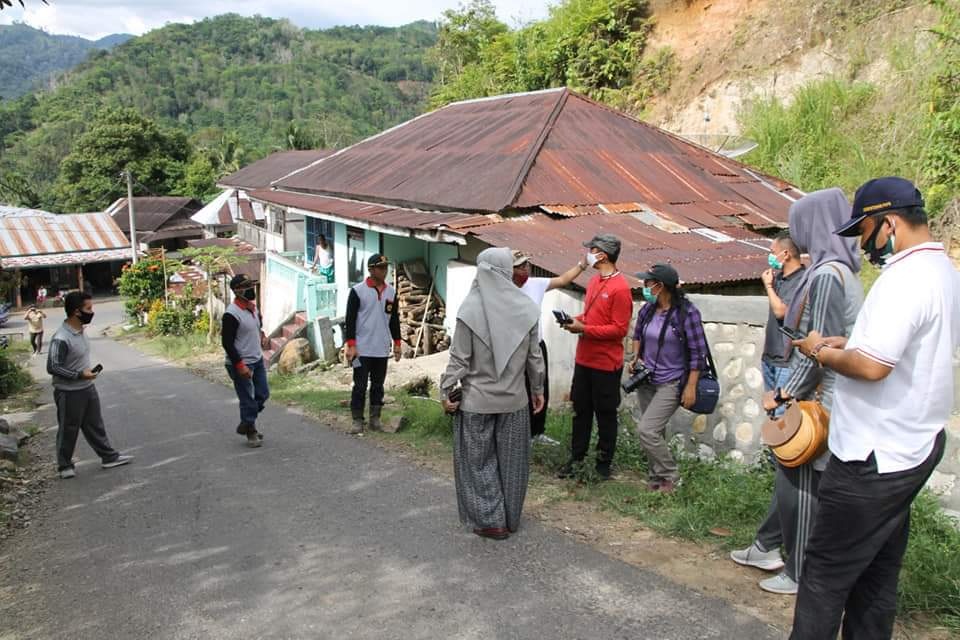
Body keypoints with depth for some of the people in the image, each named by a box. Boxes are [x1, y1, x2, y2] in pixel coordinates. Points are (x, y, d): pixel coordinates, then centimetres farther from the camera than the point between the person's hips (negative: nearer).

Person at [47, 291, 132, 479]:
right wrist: (79, 375, -24)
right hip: (69, 393, -8)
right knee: (68, 430, 8)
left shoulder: (80, 331, 2)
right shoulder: (61, 339, -26)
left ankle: (109, 457, 26)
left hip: (88, 388, 8)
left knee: (95, 425, 17)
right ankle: (64, 465, 24)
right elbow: (52, 367, -23)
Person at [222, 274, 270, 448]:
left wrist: (261, 335, 10)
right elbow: (227, 343, -20)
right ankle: (251, 432, 17)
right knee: (247, 399, 0)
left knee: (262, 394, 12)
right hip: (241, 364, -8)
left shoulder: (253, 307, 6)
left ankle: (245, 424, 30)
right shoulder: (231, 314, -21)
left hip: (258, 360, 9)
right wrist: (240, 365, -21)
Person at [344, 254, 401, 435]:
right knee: (360, 386, 0)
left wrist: (397, 343, 12)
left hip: (382, 350, 4)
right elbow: (350, 319, -8)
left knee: (378, 385, 10)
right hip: (362, 349, -4)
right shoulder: (357, 291, -7)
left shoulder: (391, 292, 8)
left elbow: (394, 319, 15)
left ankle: (375, 418, 18)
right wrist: (351, 345, -13)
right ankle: (357, 420, 7)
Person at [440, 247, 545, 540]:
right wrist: (538, 389, 13)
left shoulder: (471, 309, -15)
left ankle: (490, 521, 17)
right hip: (514, 399, 3)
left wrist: (446, 391, -2)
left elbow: (459, 358, -12)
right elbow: (534, 356, 1)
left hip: (477, 400, -3)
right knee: (511, 459, 16)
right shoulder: (526, 308, -6)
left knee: (479, 460, 12)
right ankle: (510, 518, 28)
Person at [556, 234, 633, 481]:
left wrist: (584, 329, -21)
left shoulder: (620, 288, -17)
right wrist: (576, 320, 0)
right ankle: (576, 458, 26)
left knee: (605, 415, 7)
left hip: (606, 364, -8)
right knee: (581, 410, 15)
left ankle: (604, 463, 22)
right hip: (584, 359, 8)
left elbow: (619, 329, -19)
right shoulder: (594, 281, 8)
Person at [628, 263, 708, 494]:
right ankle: (658, 476, 30)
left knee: (647, 429, -15)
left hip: (671, 383, -6)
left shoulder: (686, 312, -16)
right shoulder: (647, 310, 1)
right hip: (646, 380, 6)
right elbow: (637, 334, 19)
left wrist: (691, 386, -15)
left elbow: (698, 352, -13)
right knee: (654, 431, 13)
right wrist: (636, 357, 2)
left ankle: (669, 475, 6)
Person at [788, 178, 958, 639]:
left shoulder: (905, 278, -21)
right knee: (877, 570, 19)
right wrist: (847, 343, 10)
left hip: (875, 457, -10)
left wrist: (821, 353, -11)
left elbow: (871, 366, -29)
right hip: (915, 446, 10)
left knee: (826, 570, 0)